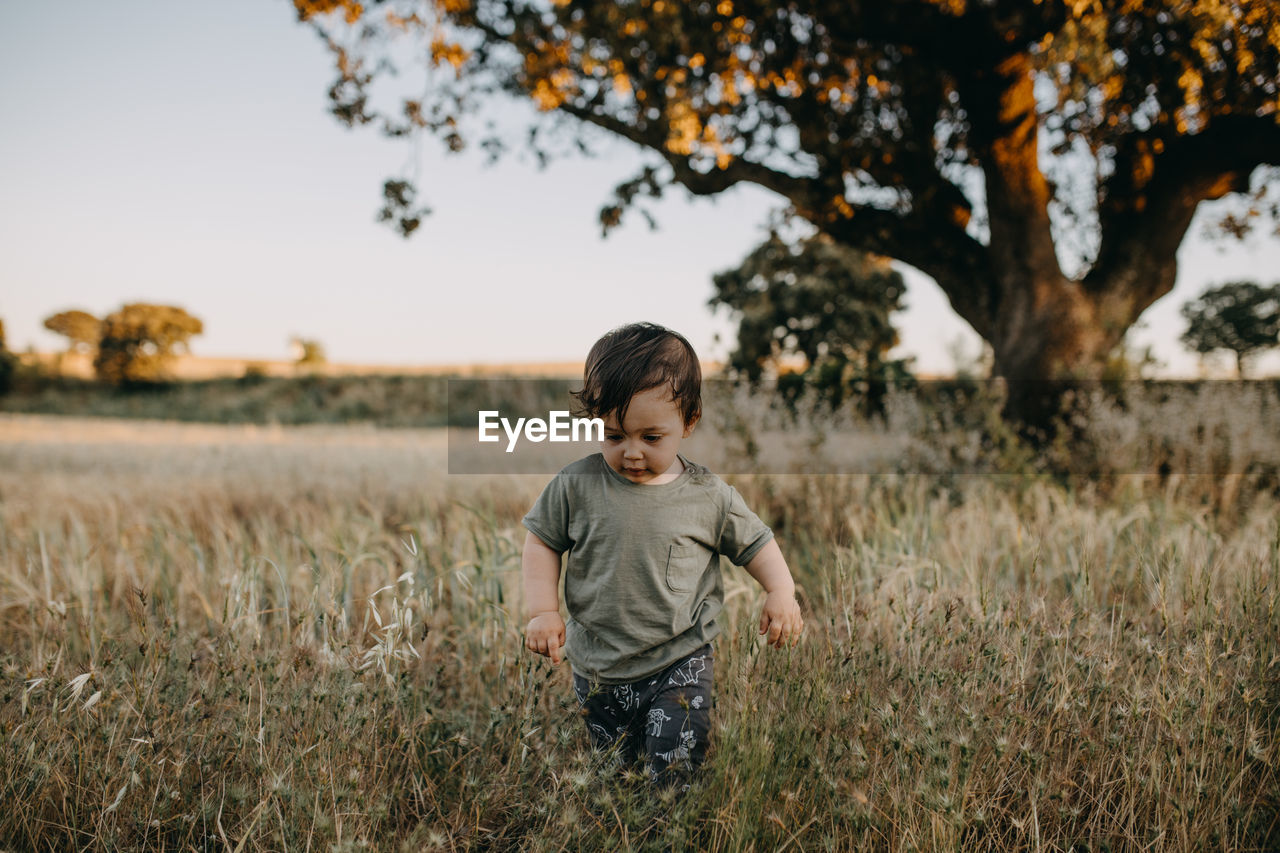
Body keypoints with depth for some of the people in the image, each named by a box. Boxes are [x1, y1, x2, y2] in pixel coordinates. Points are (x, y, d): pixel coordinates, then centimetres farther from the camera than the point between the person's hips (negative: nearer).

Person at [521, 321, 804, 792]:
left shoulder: (709, 495, -8)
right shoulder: (576, 486, -9)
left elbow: (755, 541, 5)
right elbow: (541, 540, 3)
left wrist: (781, 593, -10)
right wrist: (542, 611, -6)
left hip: (679, 664, -2)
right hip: (597, 668, 2)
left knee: (674, 770, -9)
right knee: (614, 766, 17)